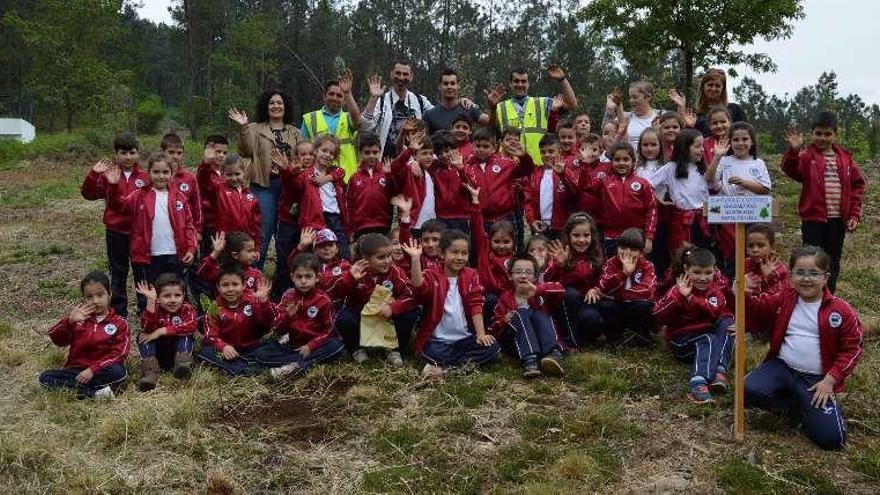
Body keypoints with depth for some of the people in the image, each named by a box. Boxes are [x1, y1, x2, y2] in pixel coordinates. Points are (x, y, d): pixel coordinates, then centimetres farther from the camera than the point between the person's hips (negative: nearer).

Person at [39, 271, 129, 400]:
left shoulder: (118, 323, 2)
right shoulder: (79, 317, 10)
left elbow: (118, 354, -8)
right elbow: (56, 340, -1)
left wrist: (93, 369, -19)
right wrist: (69, 321, -19)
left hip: (102, 371, -3)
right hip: (75, 370, 4)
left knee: (119, 372, -34)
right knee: (45, 377, -21)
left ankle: (70, 386, -23)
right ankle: (93, 393, -29)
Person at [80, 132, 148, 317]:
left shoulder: (145, 177, 0)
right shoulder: (108, 175, -1)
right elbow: (88, 193, -7)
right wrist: (94, 173, -19)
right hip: (116, 233, 0)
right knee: (118, 274, 11)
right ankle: (119, 314, 21)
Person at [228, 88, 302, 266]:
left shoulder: (294, 132, 17)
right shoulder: (256, 129, 8)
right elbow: (246, 151, -8)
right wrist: (243, 128, -18)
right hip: (264, 185, -3)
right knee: (262, 233, -5)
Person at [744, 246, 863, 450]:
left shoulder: (840, 310, -5)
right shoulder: (783, 299, 2)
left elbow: (852, 348, -1)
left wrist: (830, 380, -9)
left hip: (816, 379, -2)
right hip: (782, 367, 3)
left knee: (831, 438, -18)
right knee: (750, 391, -28)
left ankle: (811, 408, 15)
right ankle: (797, 407, 1)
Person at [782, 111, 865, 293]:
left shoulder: (845, 158, 8)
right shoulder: (807, 157, -4)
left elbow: (857, 185, 11)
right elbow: (791, 169, -24)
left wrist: (855, 214, 3)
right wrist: (794, 151, -44)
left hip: (838, 219, 4)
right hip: (813, 218, -4)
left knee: (833, 264, 12)